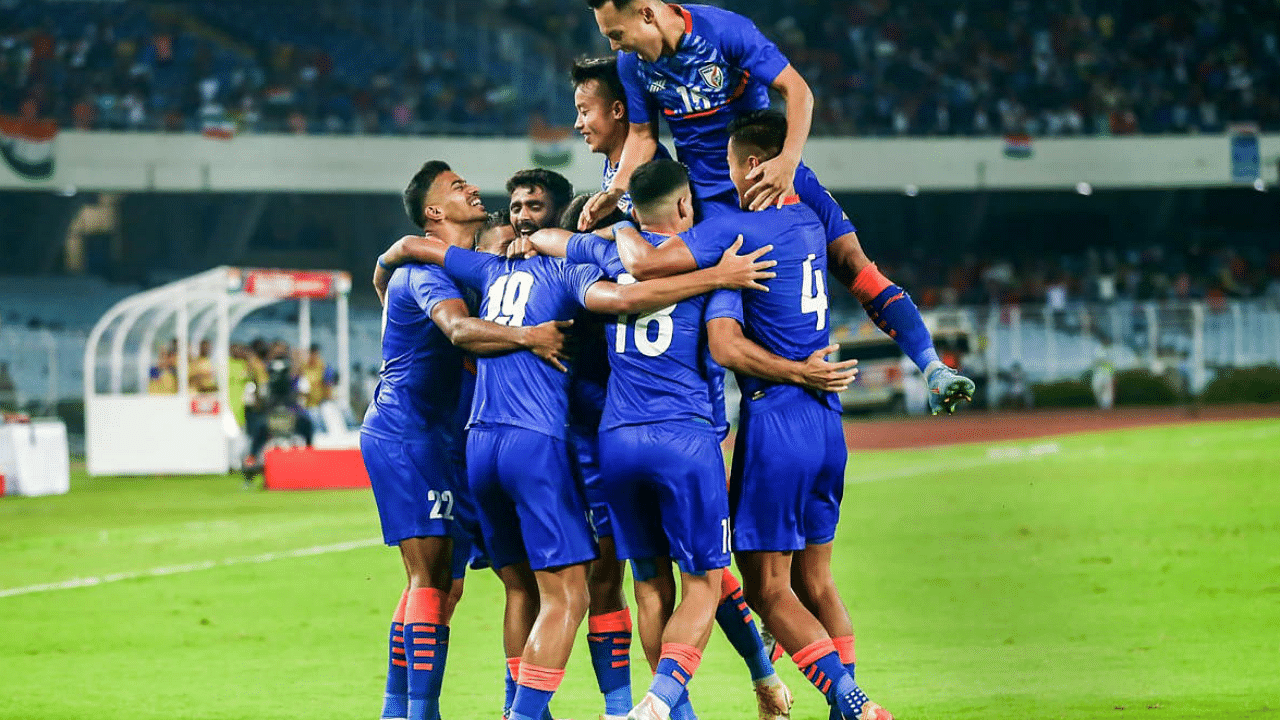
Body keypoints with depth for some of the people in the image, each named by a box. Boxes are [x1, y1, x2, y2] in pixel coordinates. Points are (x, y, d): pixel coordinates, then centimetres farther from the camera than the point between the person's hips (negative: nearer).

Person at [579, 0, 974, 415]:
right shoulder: (632, 64, -8)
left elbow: (796, 90, -21)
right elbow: (642, 134, 6)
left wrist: (788, 162, -35)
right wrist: (616, 189, -11)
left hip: (774, 173, -2)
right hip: (709, 191, 2)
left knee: (849, 258, -11)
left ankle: (933, 369, -12)